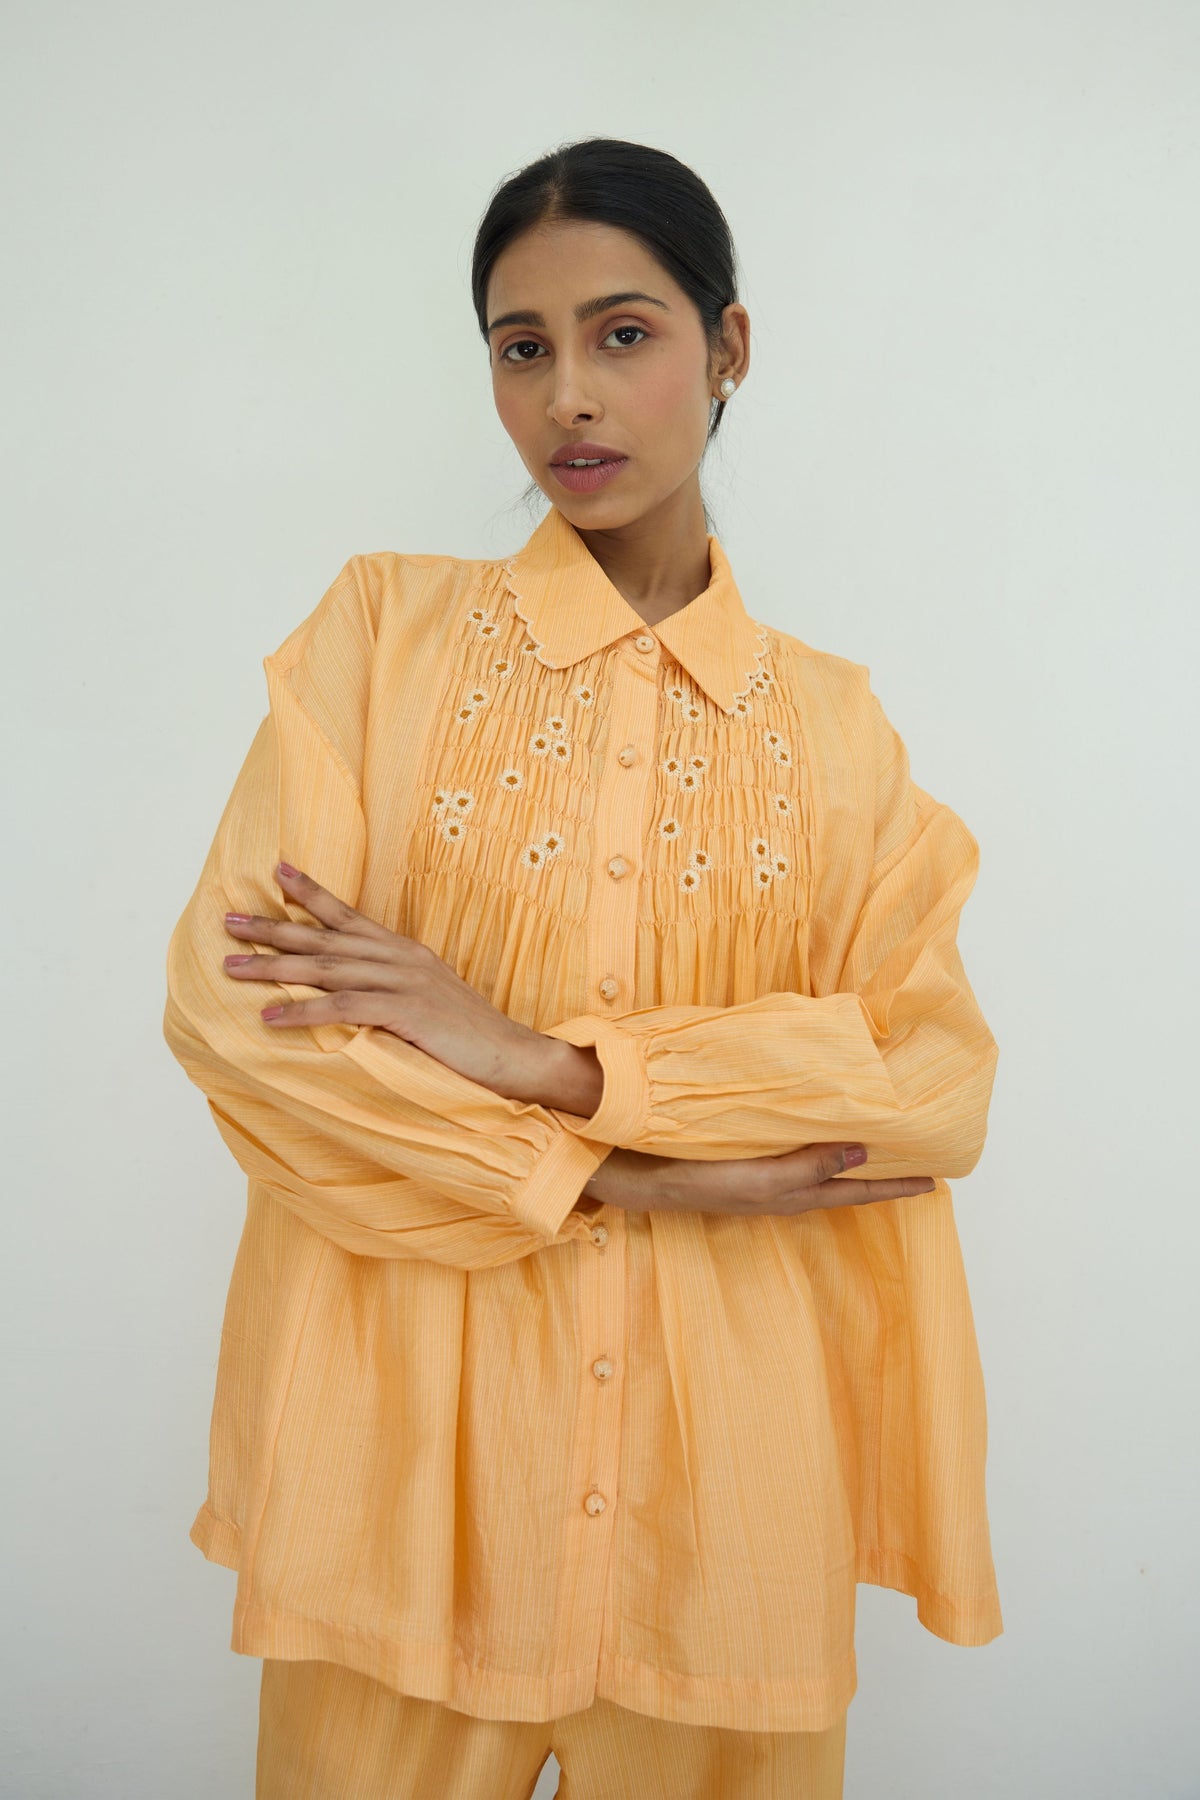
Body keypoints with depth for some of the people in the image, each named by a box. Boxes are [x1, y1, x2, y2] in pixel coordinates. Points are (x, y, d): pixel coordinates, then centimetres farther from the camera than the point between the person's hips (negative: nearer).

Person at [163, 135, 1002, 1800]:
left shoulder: (829, 719, 4)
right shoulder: (388, 626, 0)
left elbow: (939, 1081, -6)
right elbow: (229, 997, -10)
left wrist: (547, 1062, -17)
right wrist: (621, 1173, -13)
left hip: (717, 1440, 2)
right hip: (417, 1412, -1)